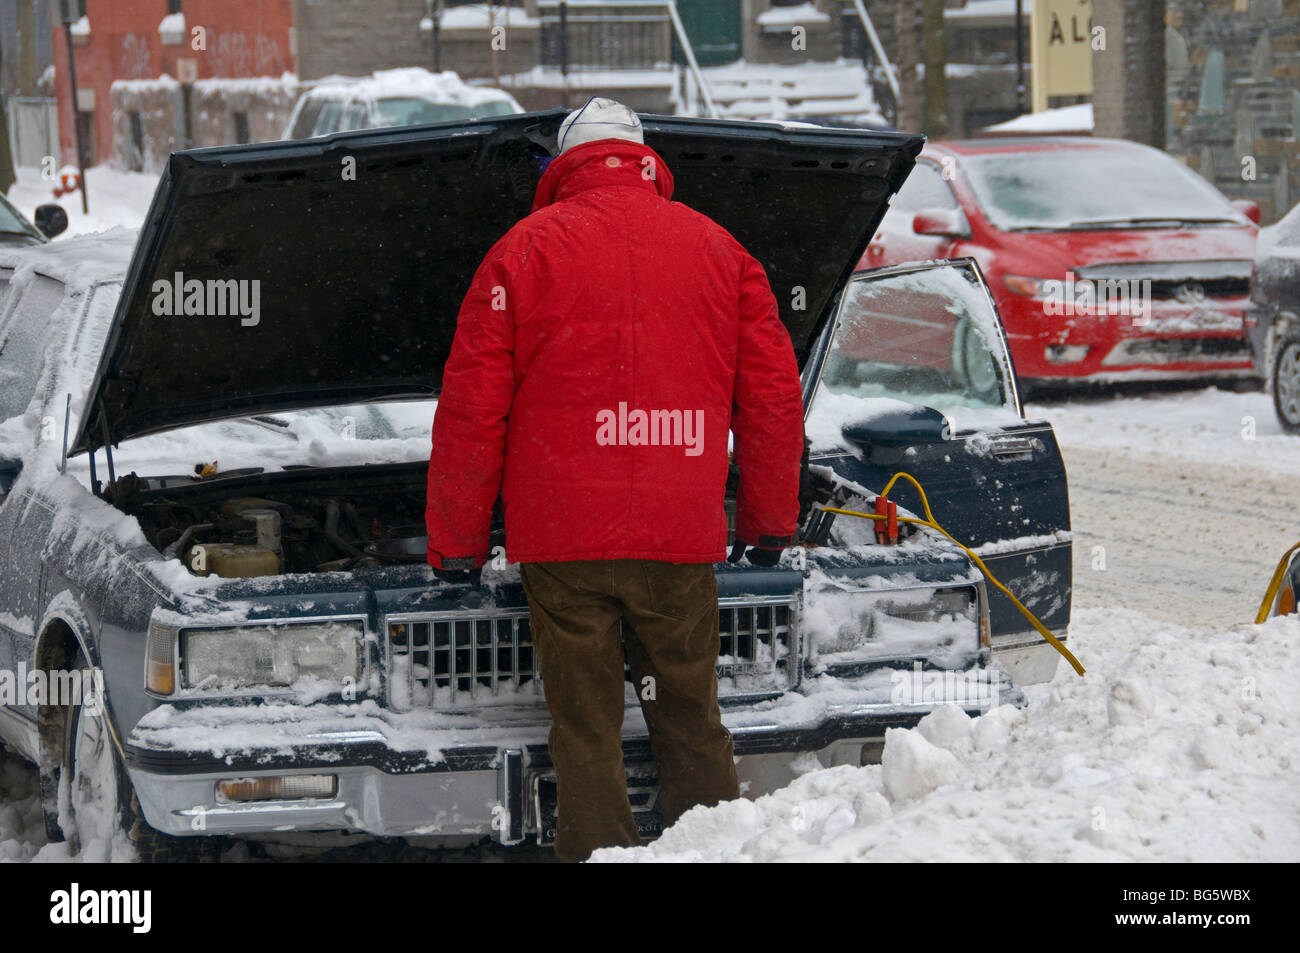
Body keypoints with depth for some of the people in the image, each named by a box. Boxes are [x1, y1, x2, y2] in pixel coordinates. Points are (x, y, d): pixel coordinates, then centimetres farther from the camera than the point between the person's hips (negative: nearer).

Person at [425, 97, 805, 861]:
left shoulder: (525, 251, 4)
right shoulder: (719, 251, 12)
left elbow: (471, 412, 2)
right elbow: (774, 397, 13)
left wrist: (455, 544, 8)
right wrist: (771, 525, 22)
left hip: (562, 539, -2)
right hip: (682, 539, 2)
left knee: (586, 733, 1)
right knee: (692, 724, 11)